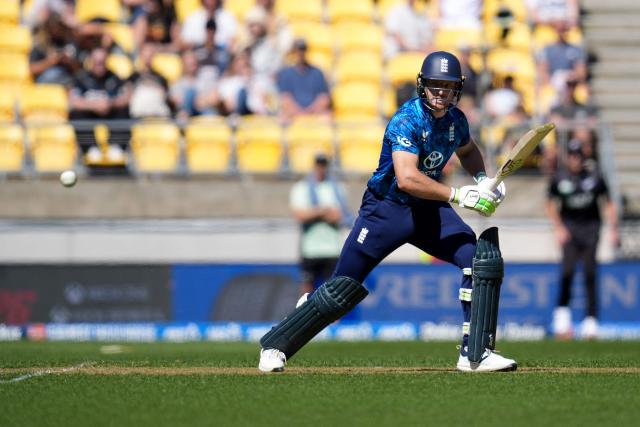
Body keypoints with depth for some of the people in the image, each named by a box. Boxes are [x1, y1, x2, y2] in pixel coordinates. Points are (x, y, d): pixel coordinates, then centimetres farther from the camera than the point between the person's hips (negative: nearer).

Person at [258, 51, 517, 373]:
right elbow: (407, 178, -38)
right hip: (387, 210, -6)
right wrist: (458, 195, -40)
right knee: (344, 288, -6)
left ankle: (474, 353, -6)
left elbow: (468, 151, 25)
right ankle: (275, 346, 8)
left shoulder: (456, 120, 0)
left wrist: (482, 178, 5)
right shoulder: (407, 120, -23)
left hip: (429, 208, 6)